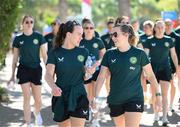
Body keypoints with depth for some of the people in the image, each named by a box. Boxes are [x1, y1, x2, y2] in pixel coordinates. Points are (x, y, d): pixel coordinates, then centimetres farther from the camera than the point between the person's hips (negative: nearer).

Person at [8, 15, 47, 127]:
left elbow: (44, 55, 1)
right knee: (27, 98, -3)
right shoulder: (18, 39, 2)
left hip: (36, 69, 0)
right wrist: (13, 75, 8)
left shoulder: (39, 37, -2)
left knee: (38, 99, 3)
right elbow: (15, 58, 8)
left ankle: (37, 113, 37)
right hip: (23, 69, 0)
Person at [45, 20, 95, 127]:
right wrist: (53, 86, -33)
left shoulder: (83, 52, 3)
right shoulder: (55, 53, -3)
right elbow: (48, 75, -12)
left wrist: (89, 71, -13)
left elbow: (85, 76, 10)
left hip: (79, 96, 0)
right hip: (61, 97, 0)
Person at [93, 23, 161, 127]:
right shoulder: (109, 54, 2)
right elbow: (101, 77, 0)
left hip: (134, 99, -4)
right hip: (115, 101, 4)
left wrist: (158, 95, -4)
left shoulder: (139, 54, -5)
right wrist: (96, 97, -10)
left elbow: (150, 75, 0)